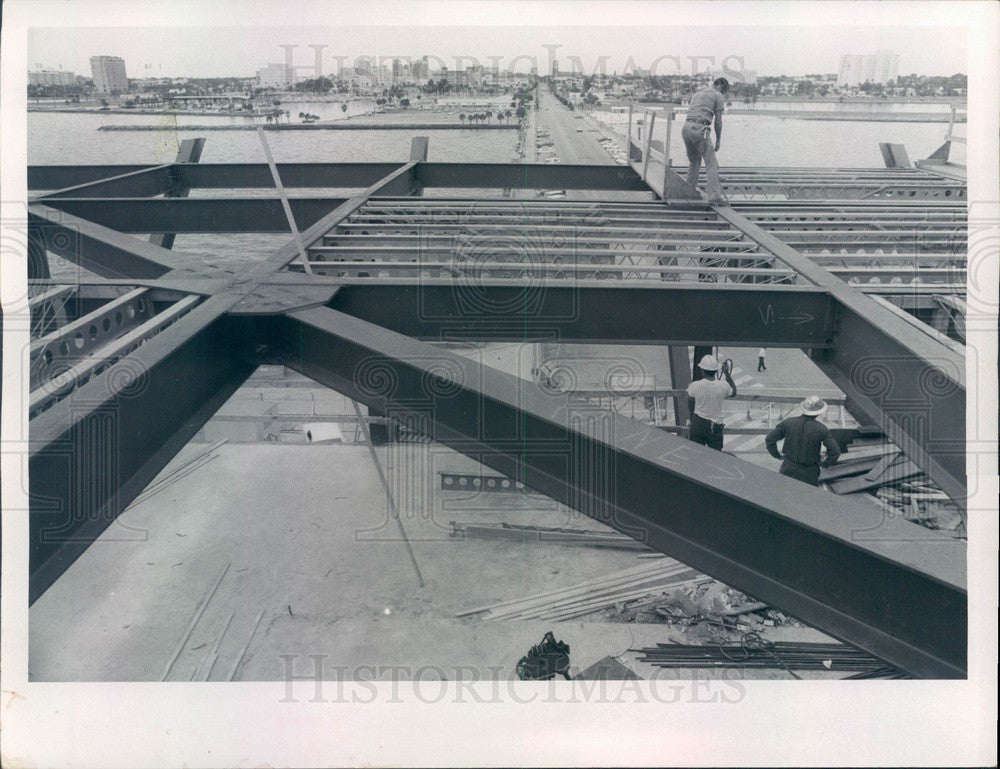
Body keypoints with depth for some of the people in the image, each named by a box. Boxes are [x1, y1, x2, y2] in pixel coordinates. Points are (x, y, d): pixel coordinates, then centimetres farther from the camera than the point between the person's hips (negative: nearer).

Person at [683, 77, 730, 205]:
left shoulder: (697, 94, 29)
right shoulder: (718, 96, 7)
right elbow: (718, 121, 3)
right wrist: (718, 140, 12)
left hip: (686, 127, 7)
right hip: (699, 129, -7)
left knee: (694, 161, 24)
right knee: (711, 163, -7)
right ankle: (715, 196, -14)